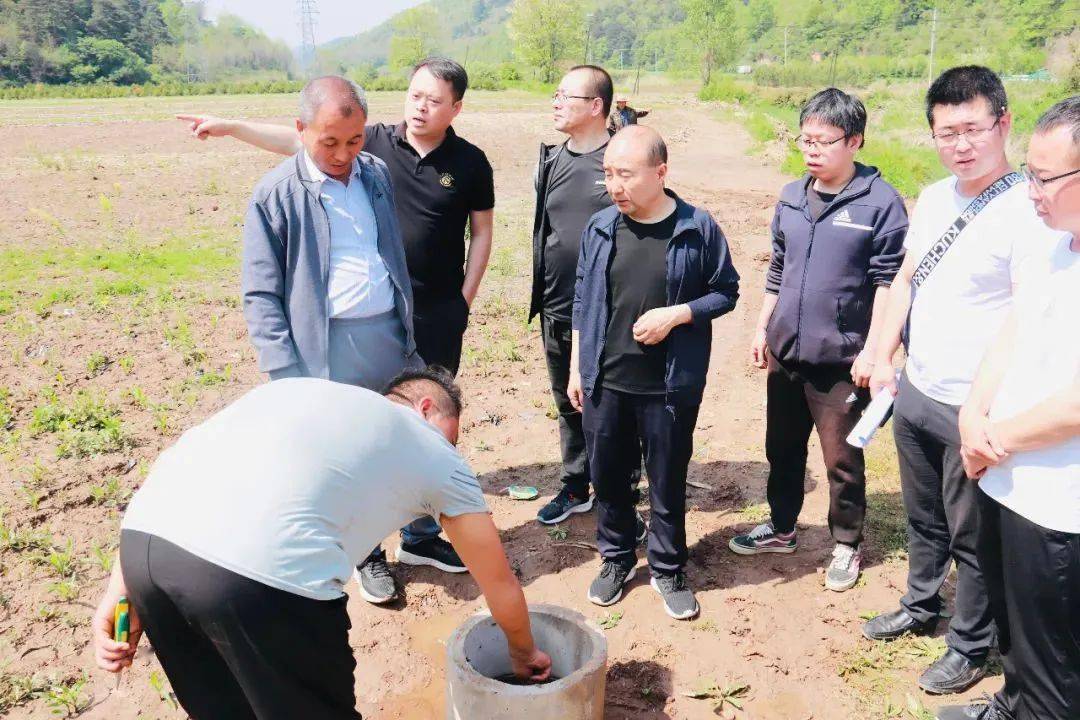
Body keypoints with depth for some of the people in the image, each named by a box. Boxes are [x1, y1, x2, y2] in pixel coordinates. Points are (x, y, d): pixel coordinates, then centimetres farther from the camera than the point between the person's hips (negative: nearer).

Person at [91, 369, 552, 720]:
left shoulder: (306, 391, 33)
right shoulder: (438, 456, 22)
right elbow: (500, 585, 32)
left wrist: (121, 595, 23)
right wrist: (523, 654, 50)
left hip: (142, 539, 6)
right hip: (261, 568, -6)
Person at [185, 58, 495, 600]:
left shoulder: (469, 162, -1)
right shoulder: (374, 143, -1)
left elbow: (481, 233, 6)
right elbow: (296, 141, 1)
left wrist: (464, 301, 1)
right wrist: (229, 126, -7)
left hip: (439, 320, 1)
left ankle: (421, 536, 30)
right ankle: (369, 550, 18)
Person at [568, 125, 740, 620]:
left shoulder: (697, 228, -9)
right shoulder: (600, 228, -1)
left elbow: (725, 292, 0)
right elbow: (582, 301, 7)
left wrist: (676, 314, -16)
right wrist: (577, 368, 9)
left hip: (670, 386, -2)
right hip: (604, 383, 3)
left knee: (667, 482, 11)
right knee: (608, 477, 15)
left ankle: (668, 569, 32)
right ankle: (616, 558, 37)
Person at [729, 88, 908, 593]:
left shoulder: (880, 202, -11)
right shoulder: (791, 198, 6)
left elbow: (888, 282, -10)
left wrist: (872, 350, -13)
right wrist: (762, 329, 13)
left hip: (841, 359, -6)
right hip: (784, 352, 6)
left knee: (841, 460, 8)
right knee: (782, 447, 19)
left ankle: (846, 545, 28)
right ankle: (781, 527, 38)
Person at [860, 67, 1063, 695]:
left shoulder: (1027, 211, -17)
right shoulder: (933, 199, 6)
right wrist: (884, 357, 10)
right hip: (915, 392, 7)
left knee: (972, 537, 10)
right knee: (924, 518, 23)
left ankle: (970, 648, 31)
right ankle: (921, 606, 44)